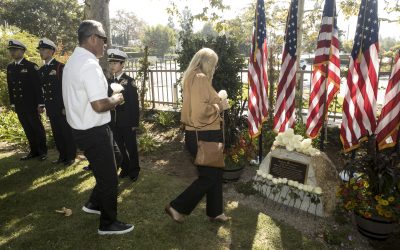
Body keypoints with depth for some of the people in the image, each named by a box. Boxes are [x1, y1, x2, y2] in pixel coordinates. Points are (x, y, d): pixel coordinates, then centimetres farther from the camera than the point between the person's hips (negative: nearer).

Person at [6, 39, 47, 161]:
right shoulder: (10, 67, 10)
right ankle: (34, 151, 22)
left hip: (31, 105, -6)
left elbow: (38, 86, -11)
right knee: (28, 129, 11)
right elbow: (10, 87, 14)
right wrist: (13, 103, 12)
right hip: (19, 105, 6)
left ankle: (42, 151, 16)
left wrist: (40, 104, -14)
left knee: (37, 127, 4)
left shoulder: (31, 66, -8)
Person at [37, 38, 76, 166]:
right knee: (57, 133, 12)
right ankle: (62, 155, 24)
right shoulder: (41, 70, 13)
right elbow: (42, 88, 16)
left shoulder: (60, 67, -8)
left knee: (67, 132, 3)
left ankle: (70, 157, 15)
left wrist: (66, 106, -14)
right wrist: (43, 105, 13)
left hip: (62, 107, -6)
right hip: (51, 108, 7)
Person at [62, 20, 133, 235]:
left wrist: (110, 99, 12)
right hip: (94, 132, -10)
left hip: (82, 129, 10)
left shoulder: (74, 61, 10)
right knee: (109, 178, 7)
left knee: (104, 172, 27)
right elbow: (100, 105, -29)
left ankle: (94, 204, 45)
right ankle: (108, 224, 25)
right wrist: (116, 99, -10)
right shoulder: (89, 65, -22)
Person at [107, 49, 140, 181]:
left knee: (131, 147, 7)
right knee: (119, 147, 14)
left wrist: (135, 123, -12)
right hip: (114, 122, 5)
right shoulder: (109, 81, 7)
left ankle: (134, 170, 23)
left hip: (127, 122, -4)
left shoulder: (129, 81, -7)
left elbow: (135, 103, -9)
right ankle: (125, 168, 31)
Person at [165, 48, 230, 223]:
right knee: (208, 177, 0)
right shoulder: (200, 78, -16)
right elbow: (201, 110, -27)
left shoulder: (193, 77, 16)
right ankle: (176, 207, 11)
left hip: (204, 134, 10)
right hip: (203, 136, -10)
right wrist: (219, 106, -11)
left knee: (215, 174, 16)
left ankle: (215, 212, 29)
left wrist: (217, 103, 14)